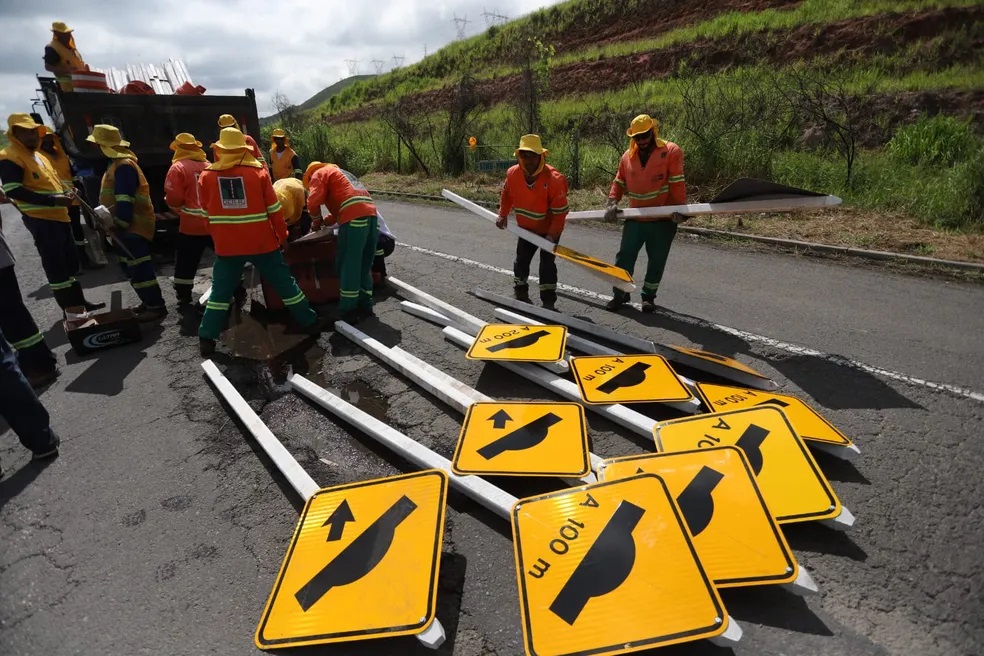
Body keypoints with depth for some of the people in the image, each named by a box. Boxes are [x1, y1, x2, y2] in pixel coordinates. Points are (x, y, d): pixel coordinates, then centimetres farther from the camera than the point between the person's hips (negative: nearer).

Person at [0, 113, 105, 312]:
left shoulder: (39, 157, 20)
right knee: (56, 266, -6)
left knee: (70, 261, 15)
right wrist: (52, 200, -26)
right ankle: (70, 309, -1)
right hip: (40, 220, -9)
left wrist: (65, 193, 10)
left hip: (59, 216, 9)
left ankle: (79, 301, 26)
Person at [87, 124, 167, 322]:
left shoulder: (123, 166, -17)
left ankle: (157, 307, -6)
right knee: (131, 267, 15)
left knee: (139, 268, -10)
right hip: (128, 225, 11)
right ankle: (149, 302, 22)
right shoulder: (118, 163, 18)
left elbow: (125, 200, -23)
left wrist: (120, 223, -23)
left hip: (132, 226, -11)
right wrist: (118, 223, 23)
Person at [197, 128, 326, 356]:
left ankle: (206, 339, 14)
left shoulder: (206, 176, 1)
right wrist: (282, 236, 7)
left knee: (220, 291, 11)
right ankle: (309, 322, 18)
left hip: (226, 245, 2)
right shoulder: (258, 171, -6)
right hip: (262, 242, -1)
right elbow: (274, 209, -4)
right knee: (284, 283, 10)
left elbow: (206, 212, 8)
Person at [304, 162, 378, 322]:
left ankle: (348, 311, 4)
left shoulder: (319, 173, 13)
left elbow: (314, 201, -2)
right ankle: (365, 306, 18)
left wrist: (317, 220, 16)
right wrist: (325, 221, 30)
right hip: (370, 213, 8)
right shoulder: (340, 173, 39)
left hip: (354, 217, -8)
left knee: (349, 265, 0)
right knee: (365, 264, 14)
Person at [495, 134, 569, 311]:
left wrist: (552, 234, -26)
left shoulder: (554, 179, -28)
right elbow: (506, 194, 7)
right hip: (526, 228, 5)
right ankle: (520, 293, 34)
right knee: (521, 260, 14)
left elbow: (560, 211, -24)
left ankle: (548, 302, 0)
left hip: (549, 230, -5)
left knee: (547, 263, -9)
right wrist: (503, 215, 2)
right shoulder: (512, 173, -15)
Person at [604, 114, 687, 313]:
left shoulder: (671, 151, -8)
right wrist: (612, 203, -5)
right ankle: (620, 293, 16)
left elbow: (677, 183, -12)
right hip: (635, 219, 3)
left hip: (663, 220, -3)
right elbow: (619, 182, 11)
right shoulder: (628, 156, 6)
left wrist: (679, 209, -21)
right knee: (624, 256, 3)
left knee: (657, 261, 6)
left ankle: (648, 296, 21)